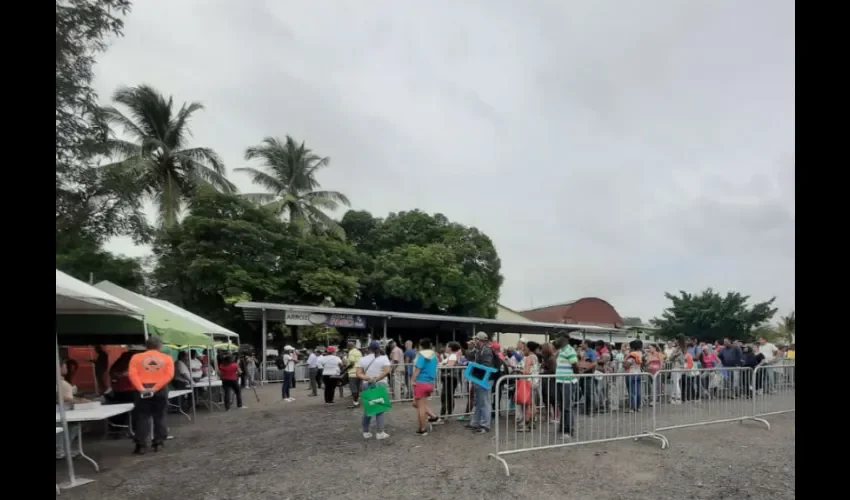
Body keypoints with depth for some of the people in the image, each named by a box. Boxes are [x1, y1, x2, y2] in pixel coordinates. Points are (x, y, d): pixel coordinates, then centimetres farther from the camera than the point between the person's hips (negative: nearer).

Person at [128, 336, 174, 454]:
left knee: (142, 417, 6)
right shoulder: (167, 358, 5)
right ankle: (158, 442, 13)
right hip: (160, 390, 0)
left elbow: (132, 374, -7)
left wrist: (141, 388, -13)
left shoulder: (137, 357, 5)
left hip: (142, 390, 0)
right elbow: (169, 375, -8)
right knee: (159, 417, 10)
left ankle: (141, 445, 4)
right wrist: (156, 387, -12)